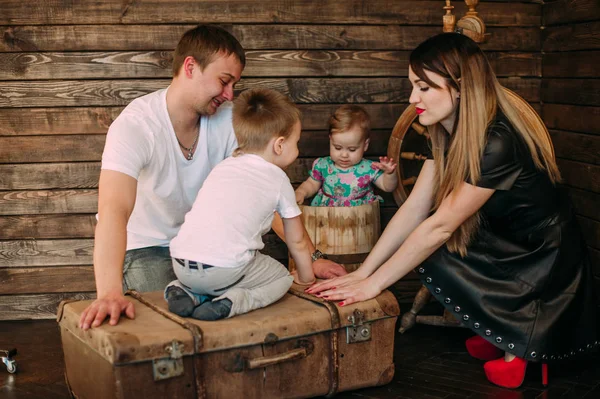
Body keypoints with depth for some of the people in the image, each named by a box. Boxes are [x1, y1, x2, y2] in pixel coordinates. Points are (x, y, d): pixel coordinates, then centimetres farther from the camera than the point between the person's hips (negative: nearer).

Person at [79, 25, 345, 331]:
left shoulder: (228, 119, -13)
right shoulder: (135, 125, -28)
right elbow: (114, 210, -42)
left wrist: (311, 257, -22)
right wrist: (109, 293, -57)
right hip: (144, 246, -4)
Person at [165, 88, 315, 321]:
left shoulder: (223, 167, 22)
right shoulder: (278, 179, 8)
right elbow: (297, 241, 17)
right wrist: (306, 277, 36)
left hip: (181, 265, 6)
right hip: (226, 270, -5)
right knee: (282, 277, 18)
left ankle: (187, 292, 8)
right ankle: (233, 302, -6)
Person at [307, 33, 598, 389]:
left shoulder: (498, 143, -30)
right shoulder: (448, 134, -4)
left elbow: (440, 225, -28)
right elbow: (414, 208, -6)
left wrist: (374, 284, -23)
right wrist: (362, 272, -10)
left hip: (544, 263, -8)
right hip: (505, 247, 8)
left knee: (434, 257, -19)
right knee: (428, 252, -11)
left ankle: (517, 346, -3)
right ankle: (499, 334, 4)